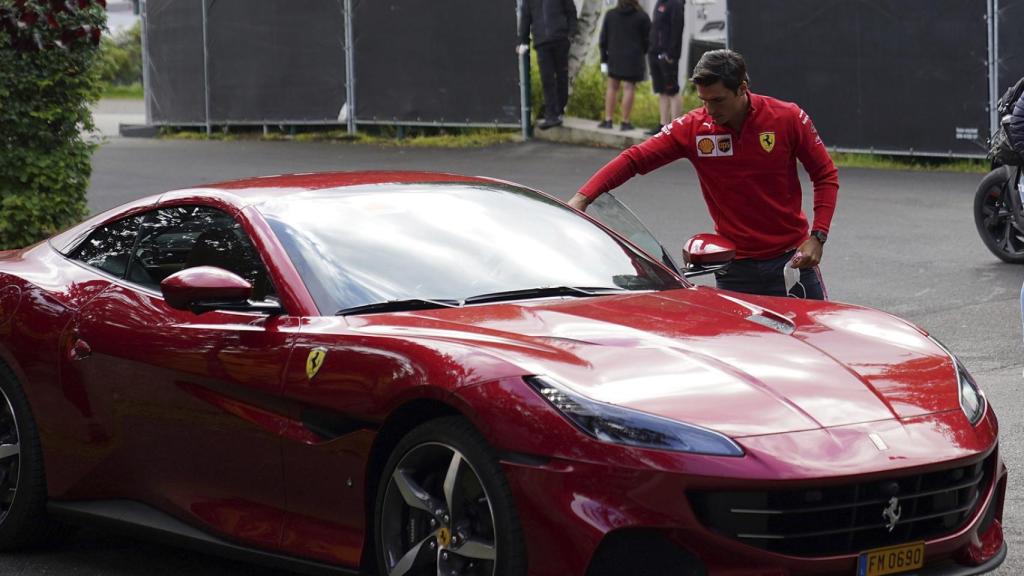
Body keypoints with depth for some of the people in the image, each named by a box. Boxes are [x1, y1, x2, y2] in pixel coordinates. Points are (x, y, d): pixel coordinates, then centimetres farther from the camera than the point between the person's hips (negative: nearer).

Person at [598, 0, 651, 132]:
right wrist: (642, 52, 18)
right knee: (628, 88, -1)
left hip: (614, 57, 3)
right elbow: (647, 38, 0)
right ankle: (625, 122, 0)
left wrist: (604, 59, 12)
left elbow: (603, 39, 7)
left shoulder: (610, 15, 5)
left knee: (612, 87, 14)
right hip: (634, 57, -3)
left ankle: (608, 120, 12)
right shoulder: (642, 17, -4)